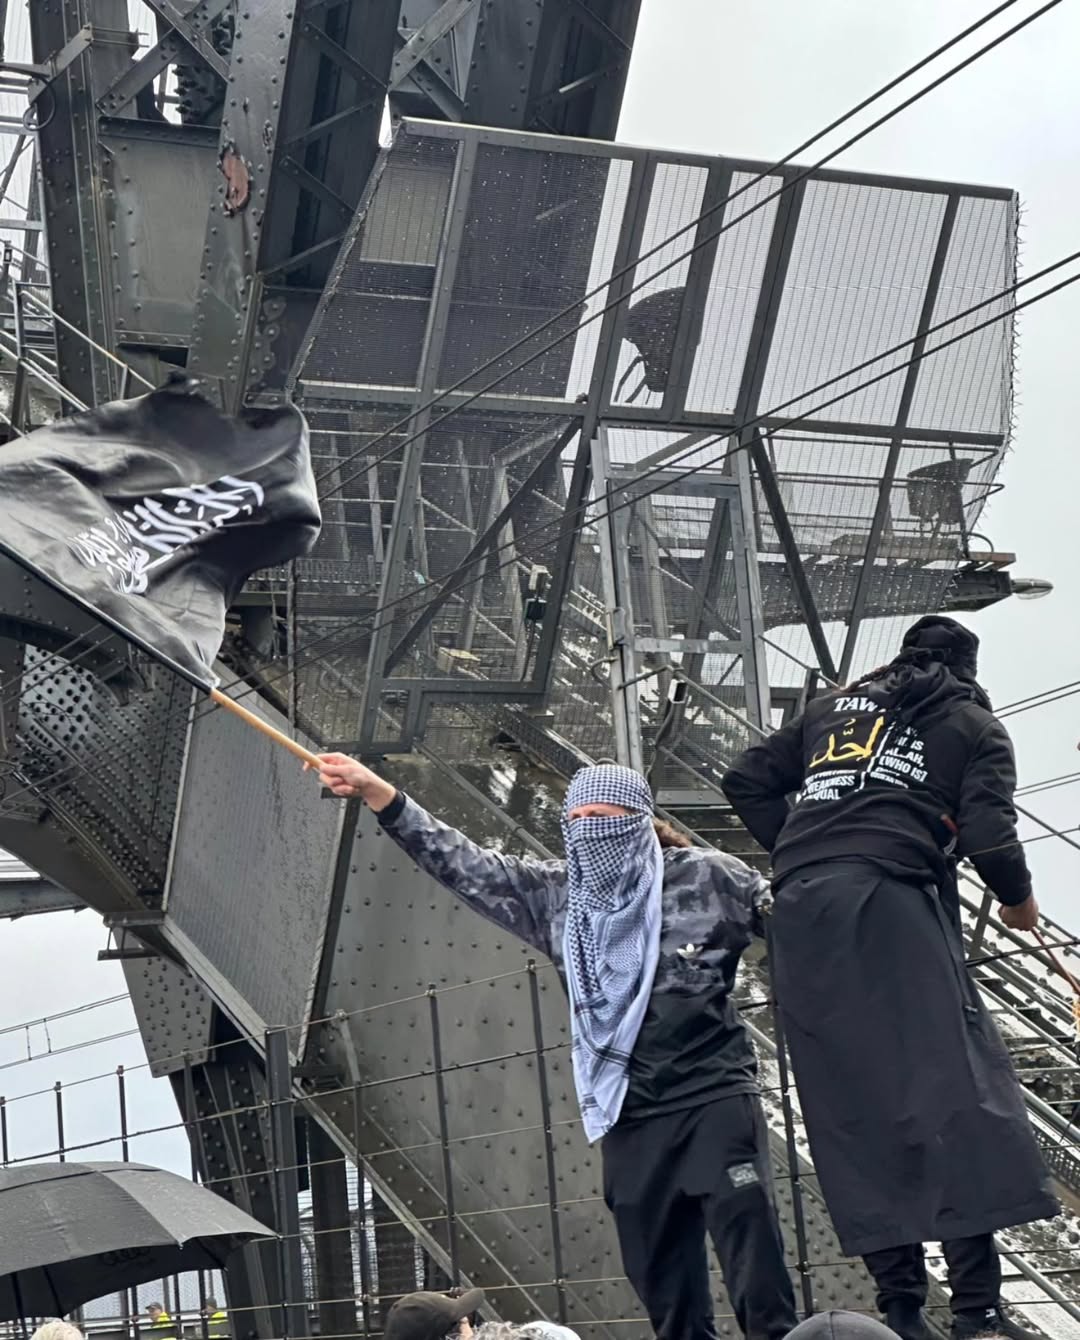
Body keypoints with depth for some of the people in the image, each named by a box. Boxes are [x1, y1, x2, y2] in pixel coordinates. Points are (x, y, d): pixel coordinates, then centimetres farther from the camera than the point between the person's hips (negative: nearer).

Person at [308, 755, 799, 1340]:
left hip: (714, 1102, -4)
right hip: (629, 1120, 4)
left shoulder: (705, 877, -3)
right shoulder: (555, 895, 7)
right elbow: (467, 867, 4)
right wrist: (379, 793, -3)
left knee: (759, 1284, -8)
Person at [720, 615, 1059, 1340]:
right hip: (891, 904, -5)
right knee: (953, 1090, -8)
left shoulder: (833, 707, 27)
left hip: (800, 914, 5)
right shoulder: (976, 727, 15)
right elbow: (989, 836, 0)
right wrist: (1020, 900, 17)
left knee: (854, 1107, 4)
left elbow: (747, 781, 21)